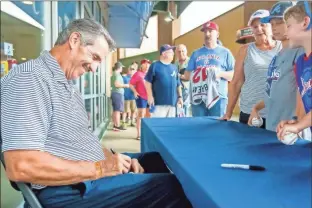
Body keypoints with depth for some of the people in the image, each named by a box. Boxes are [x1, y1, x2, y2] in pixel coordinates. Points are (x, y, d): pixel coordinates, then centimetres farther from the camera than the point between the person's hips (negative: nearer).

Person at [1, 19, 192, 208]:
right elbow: (21, 166, -28)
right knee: (172, 187, -18)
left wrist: (113, 160, 1)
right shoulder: (29, 79, -19)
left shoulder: (67, 84, 16)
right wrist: (99, 169, -21)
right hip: (70, 190, -10)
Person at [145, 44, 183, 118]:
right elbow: (148, 82, -2)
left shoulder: (174, 67, 14)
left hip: (172, 103, 6)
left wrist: (180, 97, 11)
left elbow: (178, 84, 18)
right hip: (159, 103, -5)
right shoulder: (155, 66, -1)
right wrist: (150, 96, -9)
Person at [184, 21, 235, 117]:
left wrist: (220, 73, -15)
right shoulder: (196, 53, 16)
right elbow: (186, 75, 15)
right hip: (198, 97, 3)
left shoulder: (225, 52, 7)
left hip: (218, 97, -2)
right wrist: (196, 74, -6)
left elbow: (234, 75, 3)